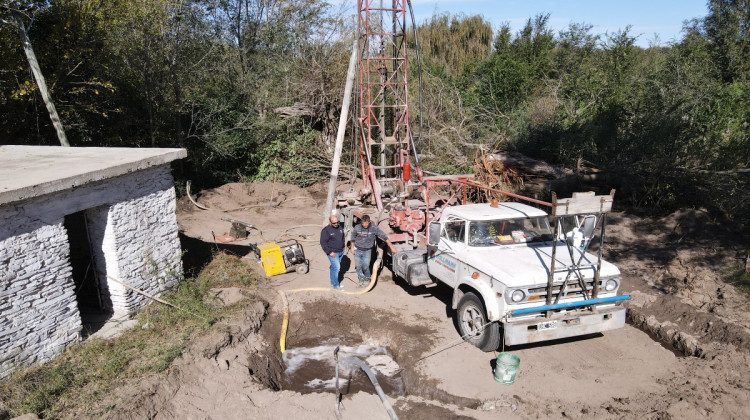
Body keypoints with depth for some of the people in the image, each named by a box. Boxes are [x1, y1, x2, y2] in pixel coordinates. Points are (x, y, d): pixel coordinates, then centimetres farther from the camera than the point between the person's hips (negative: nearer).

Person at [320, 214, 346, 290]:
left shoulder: (340, 227, 4)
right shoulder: (326, 230, -16)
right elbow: (323, 243, -16)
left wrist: (343, 246, 17)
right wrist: (330, 252, -18)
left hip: (341, 252, 6)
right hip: (333, 253, -6)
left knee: (334, 267, 17)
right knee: (336, 267, -8)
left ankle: (333, 282, 30)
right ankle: (336, 285, 5)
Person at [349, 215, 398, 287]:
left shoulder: (374, 228, -15)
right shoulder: (357, 227, -10)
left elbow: (385, 237, -14)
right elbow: (353, 237, 9)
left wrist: (392, 247, -16)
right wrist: (352, 247, 14)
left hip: (367, 251, -2)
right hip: (357, 250, 2)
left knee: (365, 266, -11)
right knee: (358, 266, 5)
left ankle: (367, 278, 16)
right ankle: (361, 279, 26)